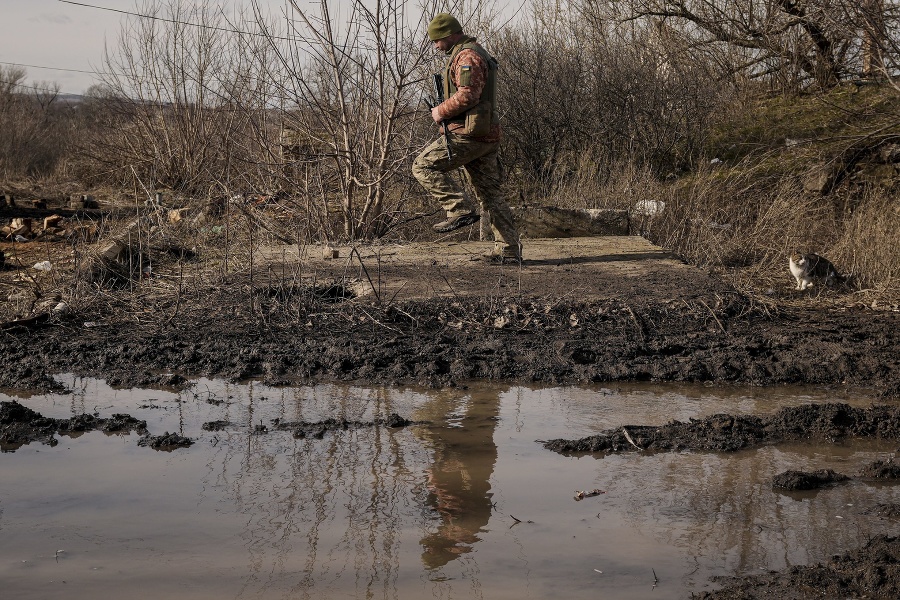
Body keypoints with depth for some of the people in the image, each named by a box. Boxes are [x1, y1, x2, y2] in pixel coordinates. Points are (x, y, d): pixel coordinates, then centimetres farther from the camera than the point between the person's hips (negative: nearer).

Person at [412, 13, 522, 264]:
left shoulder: (467, 56, -10)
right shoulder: (477, 54, 24)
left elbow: (467, 94, -23)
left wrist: (441, 111, -11)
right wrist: (446, 112, 16)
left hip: (468, 134, -10)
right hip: (487, 136, 10)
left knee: (424, 166, -6)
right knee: (490, 193, 8)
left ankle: (460, 210, -12)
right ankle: (509, 250, 6)